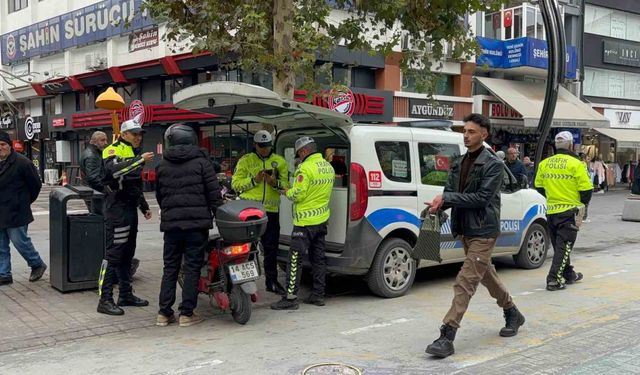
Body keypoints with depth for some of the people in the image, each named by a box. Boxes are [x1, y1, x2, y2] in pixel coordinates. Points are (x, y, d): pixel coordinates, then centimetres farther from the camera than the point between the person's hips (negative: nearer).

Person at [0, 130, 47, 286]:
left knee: (20, 241, -3)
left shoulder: (21, 162, -11)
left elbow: (36, 184, -5)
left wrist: (26, 201, 5)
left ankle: (38, 265, 18)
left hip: (16, 213, -7)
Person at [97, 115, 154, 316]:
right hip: (117, 208, -9)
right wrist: (140, 160, -31)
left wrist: (144, 206, 29)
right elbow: (114, 170, -31)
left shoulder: (133, 153, 20)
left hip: (130, 209, 9)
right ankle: (105, 299, -7)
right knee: (114, 254, -10)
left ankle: (126, 294, 22)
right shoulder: (113, 150, -8)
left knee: (127, 254, 13)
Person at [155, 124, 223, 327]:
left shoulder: (163, 165, 9)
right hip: (197, 221, -3)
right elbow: (213, 191, -6)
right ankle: (187, 313, 3)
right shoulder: (201, 161, -3)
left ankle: (164, 312, 11)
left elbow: (159, 195, 17)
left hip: (171, 222, 4)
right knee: (192, 267, 2)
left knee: (170, 267, 11)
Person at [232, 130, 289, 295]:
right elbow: (235, 184, -1)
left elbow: (286, 185, 4)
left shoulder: (280, 162, 11)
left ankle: (271, 281, 18)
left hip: (271, 210, 2)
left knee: (271, 247, 8)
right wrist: (254, 180, -13)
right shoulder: (245, 161, 6)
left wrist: (275, 183, -16)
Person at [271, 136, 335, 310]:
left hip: (305, 221, -8)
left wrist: (286, 192, 0)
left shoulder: (305, 168, -17)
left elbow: (297, 195, -20)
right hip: (322, 219, 9)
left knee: (295, 260, -4)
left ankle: (291, 298, -4)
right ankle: (318, 295, 20)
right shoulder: (328, 167, 10)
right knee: (318, 258, 14)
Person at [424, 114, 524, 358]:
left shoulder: (493, 165, -11)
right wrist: (438, 204, -15)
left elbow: (482, 197, -20)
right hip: (466, 230, 8)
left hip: (483, 232, -8)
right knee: (486, 274, 22)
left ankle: (447, 337, -15)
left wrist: (446, 198, -22)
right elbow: (450, 193, 9)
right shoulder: (459, 164, 12)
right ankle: (513, 314, 43)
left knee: (465, 282, -13)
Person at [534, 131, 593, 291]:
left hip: (551, 211, 6)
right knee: (564, 245, -1)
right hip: (569, 211, -6)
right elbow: (586, 188, -11)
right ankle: (554, 279, -7)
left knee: (559, 245, 17)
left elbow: (539, 187, 12)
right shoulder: (576, 164, -11)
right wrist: (583, 203, 8)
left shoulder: (544, 163, 5)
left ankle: (568, 274, 31)